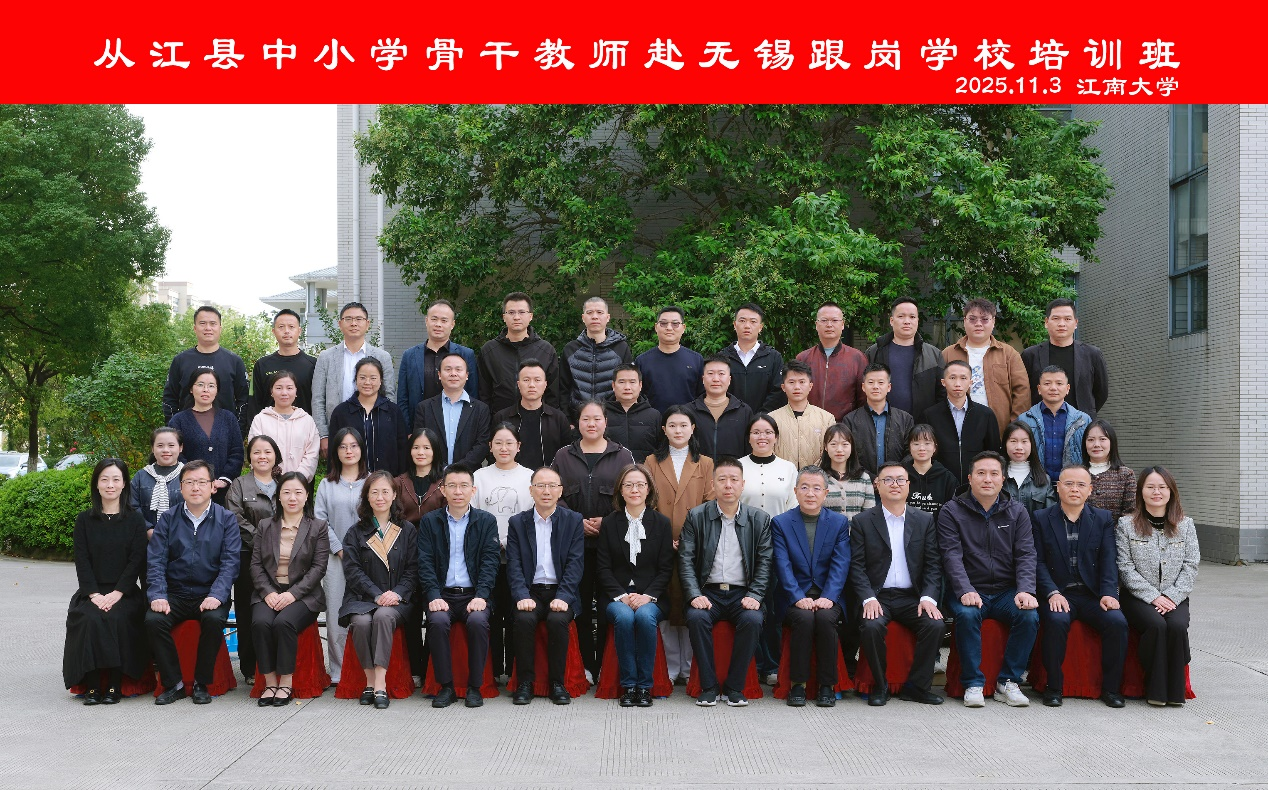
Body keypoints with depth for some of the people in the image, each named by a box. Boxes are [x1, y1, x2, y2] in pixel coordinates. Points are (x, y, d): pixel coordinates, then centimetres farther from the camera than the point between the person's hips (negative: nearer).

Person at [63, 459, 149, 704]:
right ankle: (91, 685, -22)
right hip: (91, 592, 1)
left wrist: (117, 593, -13)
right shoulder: (84, 520, 10)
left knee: (117, 618, -31)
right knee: (89, 619, -29)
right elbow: (82, 561, 3)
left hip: (124, 592, -1)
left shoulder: (135, 519, 6)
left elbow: (137, 560, -1)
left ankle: (114, 685, -21)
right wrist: (95, 594, -11)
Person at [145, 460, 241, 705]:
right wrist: (157, 595, -15)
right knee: (153, 619, -26)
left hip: (210, 595, -2)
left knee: (214, 620, -32)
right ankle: (173, 684, -10)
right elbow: (156, 560, 1)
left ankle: (202, 683, -11)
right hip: (175, 594, 2)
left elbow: (230, 562, -6)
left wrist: (216, 595, -21)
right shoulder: (168, 519, 7)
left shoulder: (226, 519, 2)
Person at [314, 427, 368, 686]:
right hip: (336, 558, 1)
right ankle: (339, 672, 6)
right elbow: (320, 519, 4)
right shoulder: (327, 485, 12)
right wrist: (340, 548, -7)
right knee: (337, 615, -1)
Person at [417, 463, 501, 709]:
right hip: (442, 594, 1)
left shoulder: (487, 521, 8)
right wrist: (434, 596, -13)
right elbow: (425, 563, 2)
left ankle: (474, 686, -15)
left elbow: (490, 561, 0)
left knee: (478, 621, -31)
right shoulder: (429, 521, 10)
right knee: (437, 621, -31)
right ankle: (446, 686, -16)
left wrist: (481, 596, -14)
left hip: (474, 594, 0)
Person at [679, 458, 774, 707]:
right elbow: (686, 560, 0)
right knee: (697, 617, -31)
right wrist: (695, 595, -14)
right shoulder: (696, 517, 5)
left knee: (752, 620, -30)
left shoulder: (760, 519, 7)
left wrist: (754, 596, -11)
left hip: (742, 593, 0)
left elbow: (764, 562, 3)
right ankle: (708, 686, -15)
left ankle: (734, 687, -13)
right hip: (708, 591, 0)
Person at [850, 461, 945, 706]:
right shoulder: (862, 522, 5)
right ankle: (880, 685, -8)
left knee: (935, 624, -26)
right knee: (871, 626, -31)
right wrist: (869, 598, -16)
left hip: (912, 597, 2)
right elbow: (857, 566, -1)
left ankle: (916, 686, -7)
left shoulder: (925, 521, 11)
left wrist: (928, 598, -11)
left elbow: (933, 564, 5)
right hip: (877, 596, -2)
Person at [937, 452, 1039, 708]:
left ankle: (1008, 682, -11)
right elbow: (952, 555, -9)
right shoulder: (951, 512, 1)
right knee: (967, 615, -33)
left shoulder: (1017, 512, 9)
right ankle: (973, 684, -18)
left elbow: (1026, 555, 0)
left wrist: (1025, 591, -17)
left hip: (1007, 591, 2)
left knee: (1029, 615, -26)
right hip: (970, 592, -2)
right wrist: (965, 591, -25)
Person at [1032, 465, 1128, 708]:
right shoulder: (1042, 519, 5)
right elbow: (1039, 562, -1)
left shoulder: (1103, 519, 11)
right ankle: (1053, 687, -17)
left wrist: (1108, 593, -13)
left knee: (1117, 622, -25)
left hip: (1093, 594, 2)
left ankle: (1111, 688, -8)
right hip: (1058, 594, -2)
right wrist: (1052, 593, -16)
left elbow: (1109, 560, 3)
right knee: (1056, 621, -32)